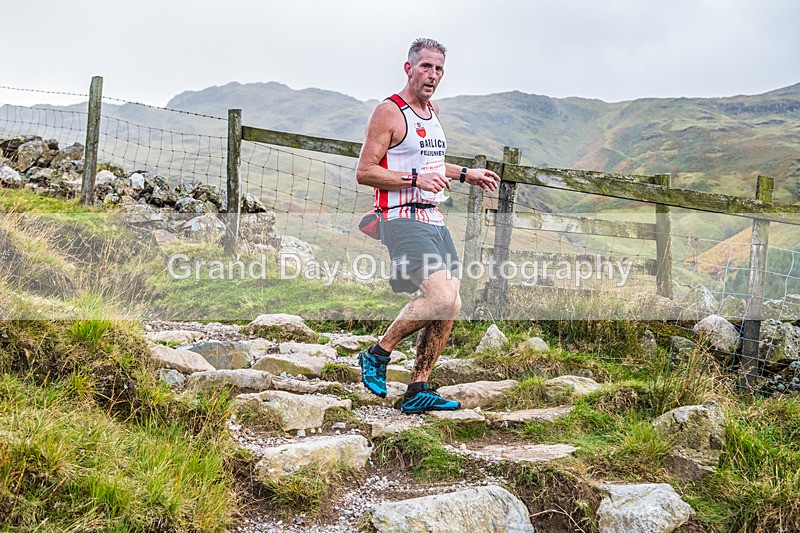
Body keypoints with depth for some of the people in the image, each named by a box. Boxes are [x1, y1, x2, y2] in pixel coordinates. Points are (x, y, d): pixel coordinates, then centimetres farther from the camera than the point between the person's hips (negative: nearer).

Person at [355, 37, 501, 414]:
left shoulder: (432, 113, 19)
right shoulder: (389, 112, -8)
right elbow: (364, 172, -13)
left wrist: (464, 175, 25)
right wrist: (415, 178, -21)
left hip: (435, 221, 9)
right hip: (403, 221, -9)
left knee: (450, 307, 3)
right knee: (441, 299, -22)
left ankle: (417, 392, 13)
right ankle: (377, 354, -1)